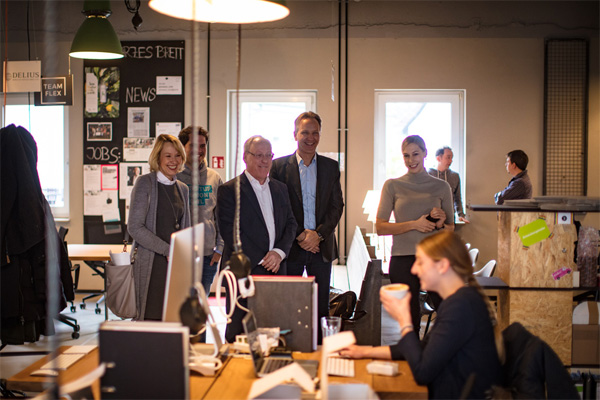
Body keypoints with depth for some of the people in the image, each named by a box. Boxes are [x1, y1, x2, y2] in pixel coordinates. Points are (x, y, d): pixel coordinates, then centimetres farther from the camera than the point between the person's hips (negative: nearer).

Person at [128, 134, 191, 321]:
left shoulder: (182, 189, 15)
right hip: (152, 263, -5)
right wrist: (167, 250, -15)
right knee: (151, 319, -6)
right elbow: (135, 227, -11)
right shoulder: (145, 183, -4)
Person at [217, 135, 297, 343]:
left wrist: (279, 252, -5)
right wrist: (261, 259, -12)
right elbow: (230, 232, -9)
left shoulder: (280, 189, 17)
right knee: (239, 333, -1)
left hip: (276, 271, 5)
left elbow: (290, 224, 14)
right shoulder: (229, 190, -1)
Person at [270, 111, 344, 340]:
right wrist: (299, 235, -11)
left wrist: (318, 234, -10)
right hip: (290, 246, -2)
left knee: (321, 306, 5)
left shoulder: (331, 166, 9)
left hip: (322, 245, 2)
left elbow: (337, 205, 4)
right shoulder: (279, 166, 1)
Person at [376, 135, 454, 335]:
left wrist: (441, 223, -7)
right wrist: (413, 224, -11)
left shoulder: (441, 187, 9)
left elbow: (451, 229, 15)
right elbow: (380, 227, 0)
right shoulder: (392, 185, 5)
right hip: (403, 260, -1)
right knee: (410, 323, 4)